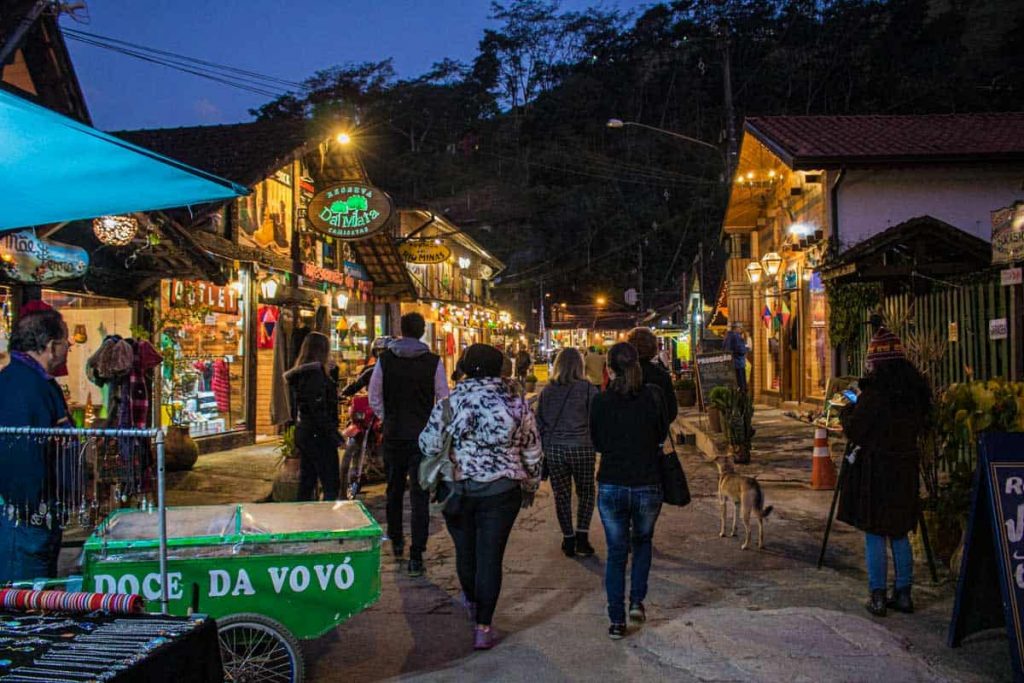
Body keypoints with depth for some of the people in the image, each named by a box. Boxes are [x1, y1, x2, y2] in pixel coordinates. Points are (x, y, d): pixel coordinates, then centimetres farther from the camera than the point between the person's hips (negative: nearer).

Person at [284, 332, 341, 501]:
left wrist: (332, 375, 14)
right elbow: (319, 408, -22)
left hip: (302, 432, 10)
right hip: (318, 436, -10)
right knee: (331, 486, -5)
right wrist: (333, 434, -15)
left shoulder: (300, 372, 12)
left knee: (306, 483, 14)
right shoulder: (315, 371, -17)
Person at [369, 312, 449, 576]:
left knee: (395, 489, 20)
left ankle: (396, 541, 34)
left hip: (393, 435, 2)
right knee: (420, 495, 0)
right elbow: (444, 401, -4)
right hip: (423, 435, -2)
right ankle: (416, 557, -2)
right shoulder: (433, 362, -7)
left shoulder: (385, 359, -2)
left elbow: (374, 399, 2)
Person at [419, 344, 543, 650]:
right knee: (491, 556, 4)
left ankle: (471, 600, 44)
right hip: (501, 491, 0)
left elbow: (429, 445, -5)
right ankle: (483, 627, 6)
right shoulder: (516, 403, -2)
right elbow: (533, 453, 4)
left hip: (456, 489, 1)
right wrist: (530, 487, 18)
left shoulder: (450, 402, -6)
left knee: (465, 549, 19)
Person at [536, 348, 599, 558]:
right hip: (581, 448, -2)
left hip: (553, 450, 2)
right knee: (586, 493, 13)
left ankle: (568, 541, 15)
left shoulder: (547, 391, 3)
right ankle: (581, 538, 3)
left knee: (562, 496, 12)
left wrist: (543, 447, 17)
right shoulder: (588, 389, -7)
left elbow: (539, 422, 8)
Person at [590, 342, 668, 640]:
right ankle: (637, 601, 17)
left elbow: (597, 443, 5)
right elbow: (662, 434, 5)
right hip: (647, 485, 0)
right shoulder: (653, 396, -8)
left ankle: (617, 621, 11)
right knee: (642, 542, 25)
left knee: (616, 551, 11)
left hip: (611, 486, 0)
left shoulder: (600, 401, -7)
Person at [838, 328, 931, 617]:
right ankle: (903, 594, 20)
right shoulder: (916, 389, 3)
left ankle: (878, 597, 7)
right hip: (906, 467, 6)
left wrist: (848, 409, 5)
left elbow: (854, 431, -13)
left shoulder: (875, 390, -17)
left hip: (875, 468, -6)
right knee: (899, 533, 15)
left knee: (874, 533, 3)